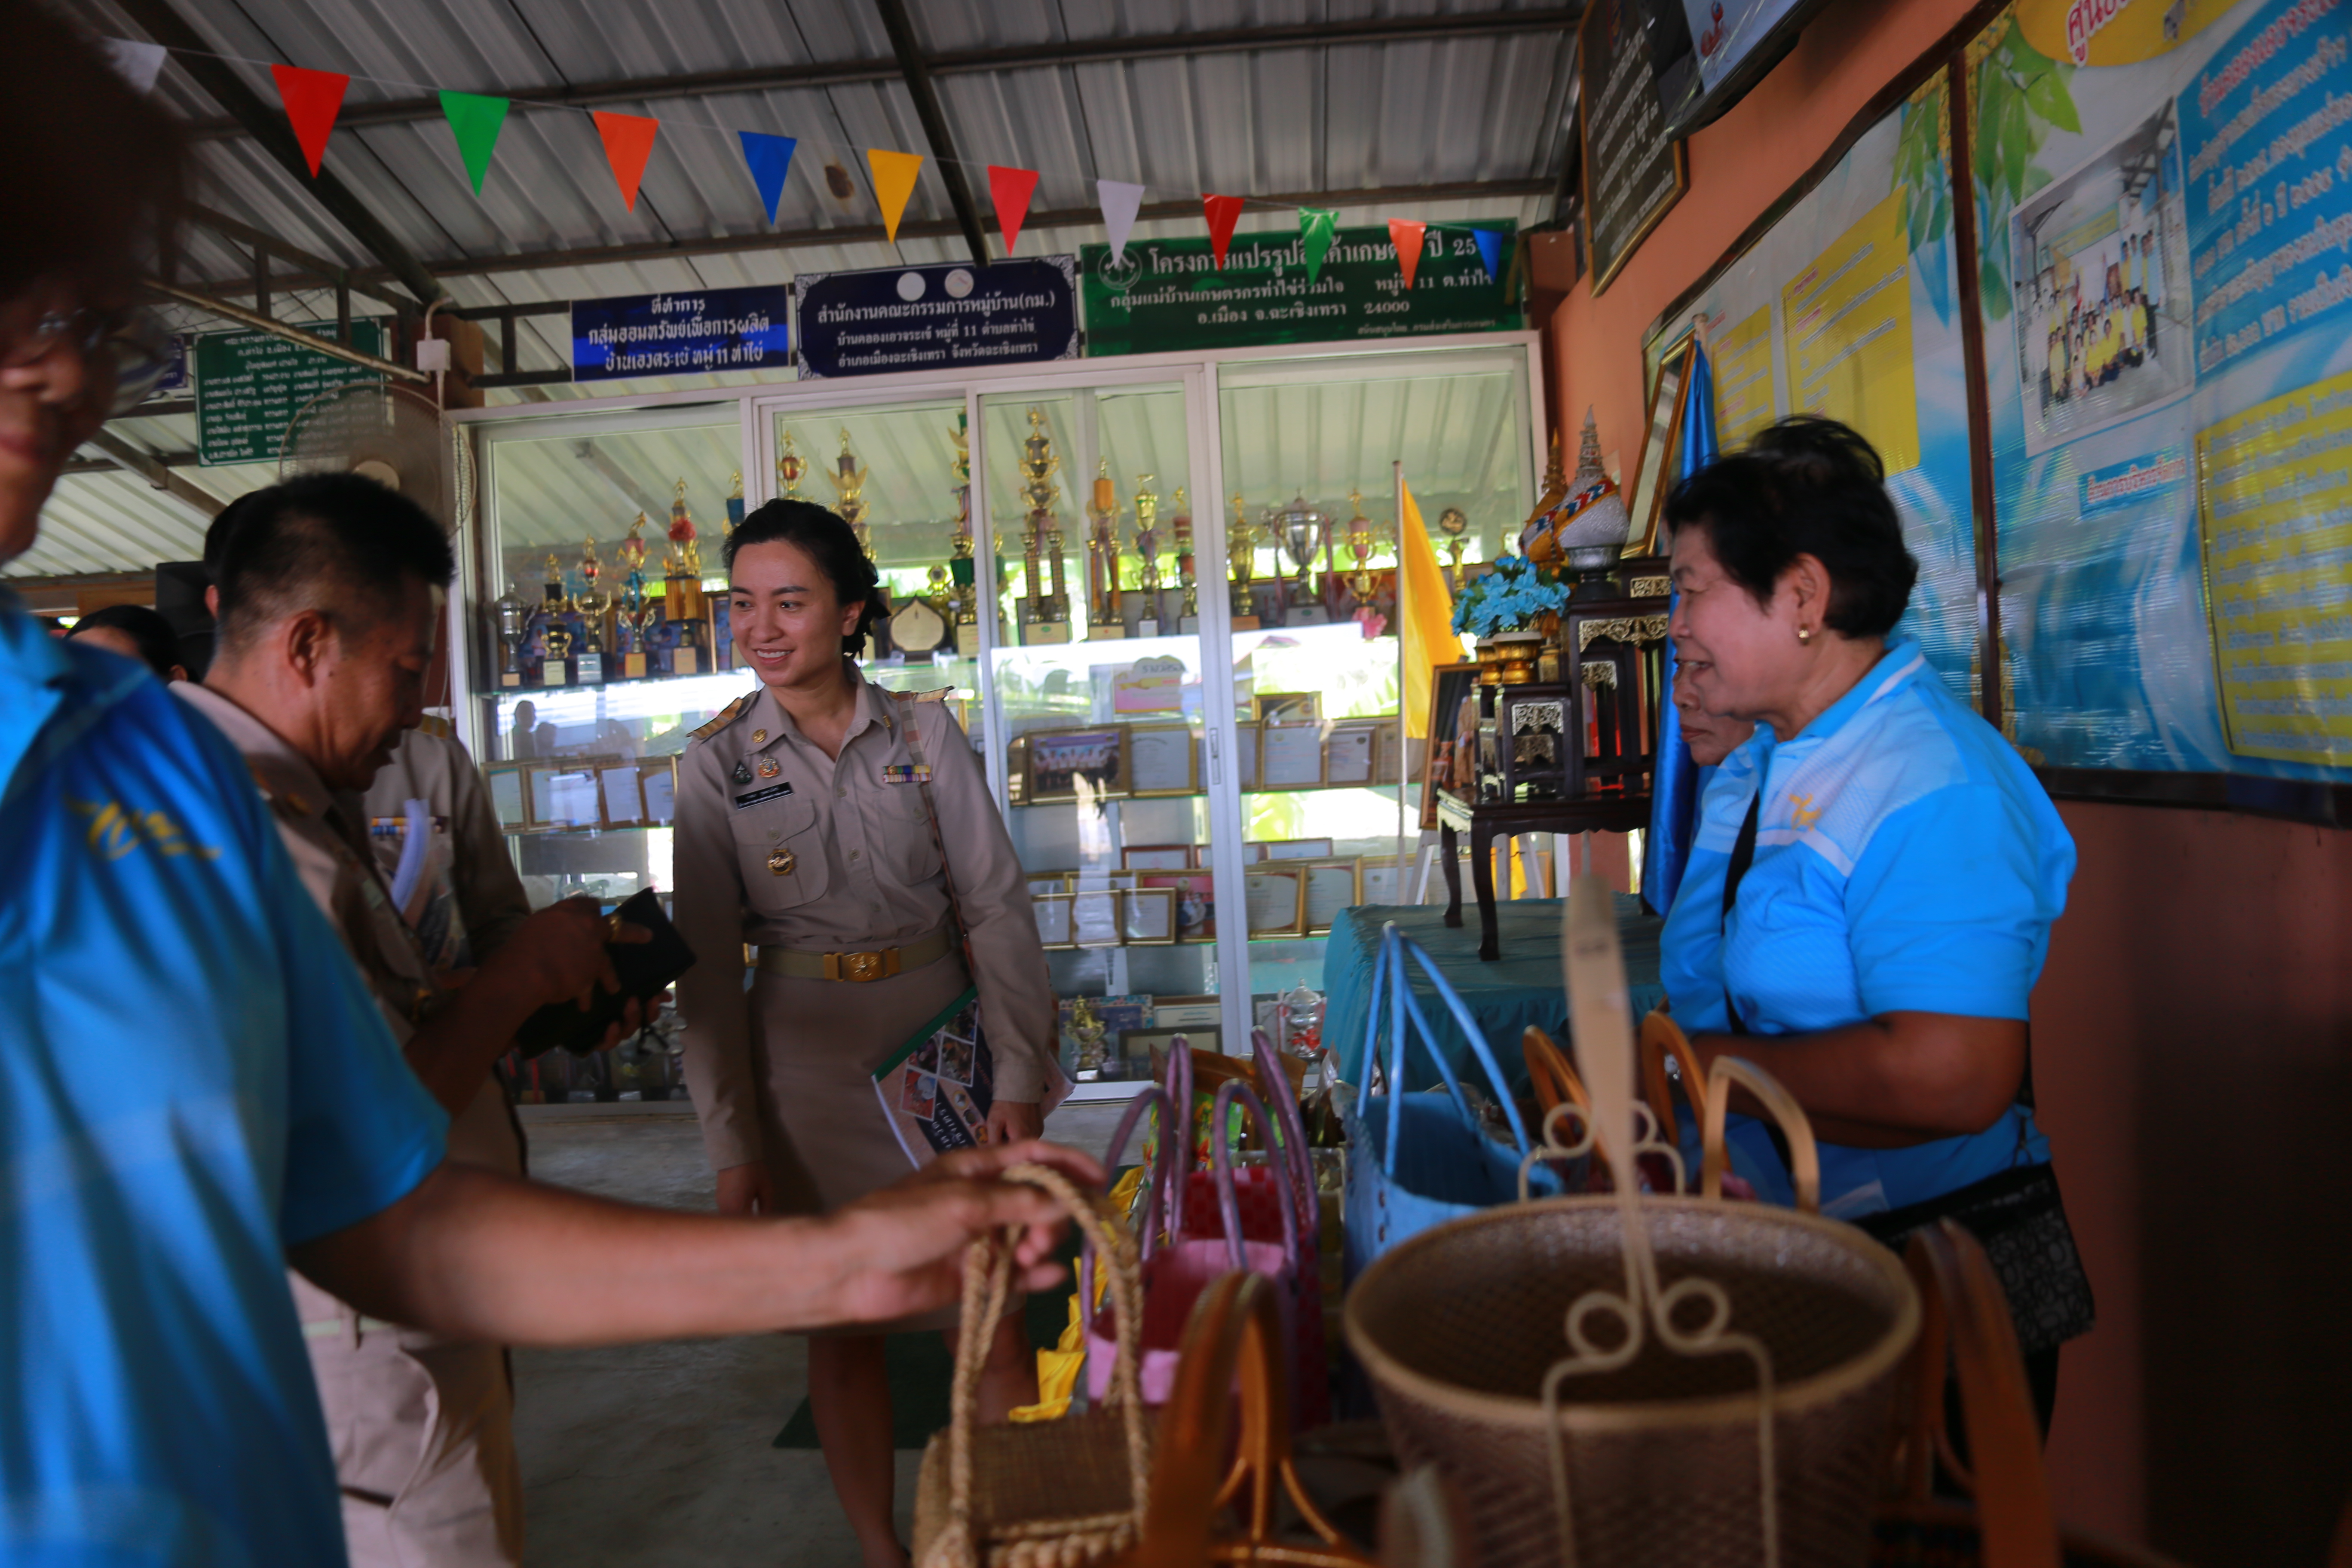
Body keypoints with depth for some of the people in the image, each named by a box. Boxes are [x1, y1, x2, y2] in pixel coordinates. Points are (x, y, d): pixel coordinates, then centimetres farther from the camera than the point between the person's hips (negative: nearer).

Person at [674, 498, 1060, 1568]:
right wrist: (730, 1142, -5)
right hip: (806, 1070, 0)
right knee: (842, 1333, 12)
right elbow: (707, 965, -3)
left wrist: (1019, 1077, -9)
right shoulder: (716, 763, -3)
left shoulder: (924, 736, -2)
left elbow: (997, 908, -3)